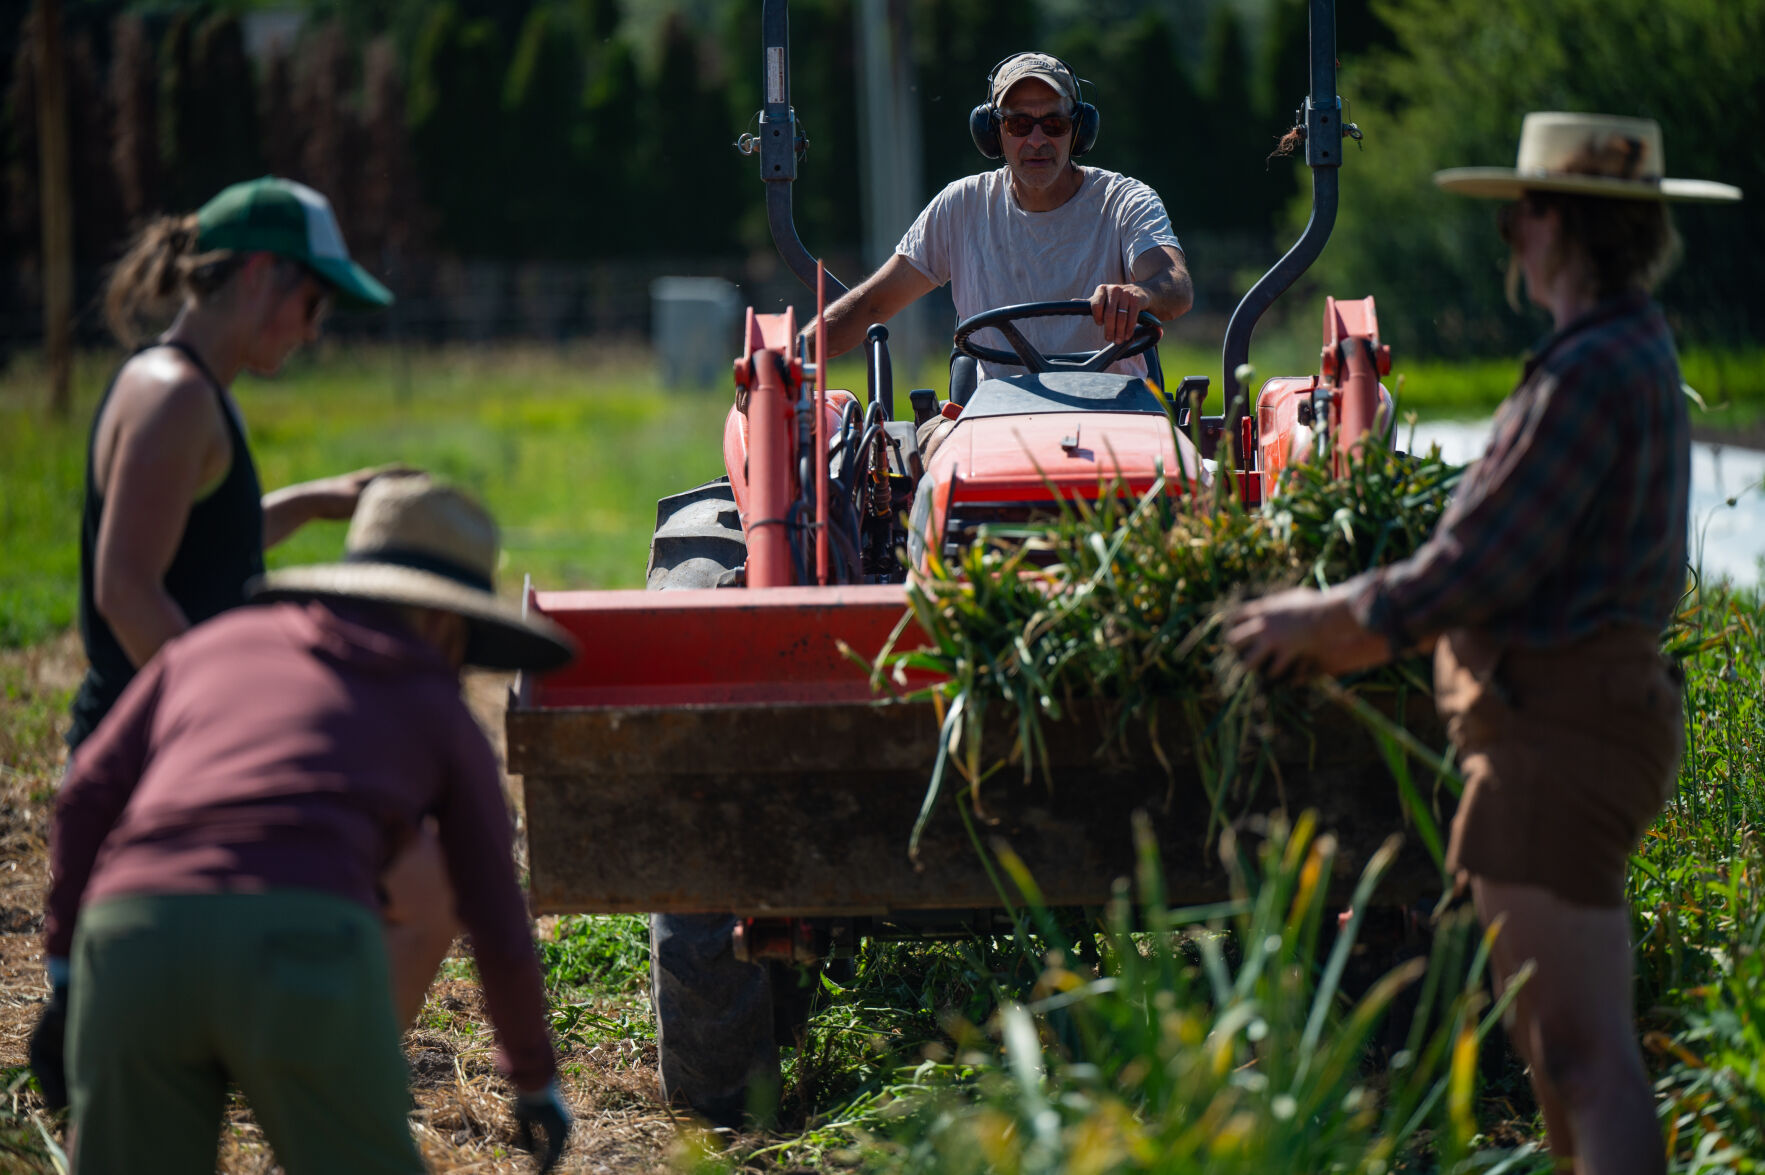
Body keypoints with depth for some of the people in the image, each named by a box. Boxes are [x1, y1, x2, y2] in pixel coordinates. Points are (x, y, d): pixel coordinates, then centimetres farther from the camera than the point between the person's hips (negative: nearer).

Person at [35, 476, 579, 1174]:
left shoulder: (213, 644, 33)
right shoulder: (445, 721, 27)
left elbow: (91, 798, 22)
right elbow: (500, 933, 28)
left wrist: (65, 977, 27)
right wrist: (535, 1080, 44)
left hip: (133, 942, 2)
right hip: (302, 955, -2)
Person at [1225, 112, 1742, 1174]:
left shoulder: (1593, 369, -16)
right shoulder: (1639, 354, 17)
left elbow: (1484, 562, -19)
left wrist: (1332, 618, -4)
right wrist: (1349, 623, 24)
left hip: (1560, 724, -11)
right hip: (1592, 706, 11)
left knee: (1584, 1046, -13)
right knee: (1555, 1038, 17)